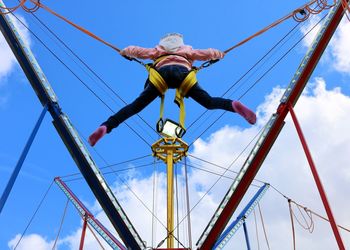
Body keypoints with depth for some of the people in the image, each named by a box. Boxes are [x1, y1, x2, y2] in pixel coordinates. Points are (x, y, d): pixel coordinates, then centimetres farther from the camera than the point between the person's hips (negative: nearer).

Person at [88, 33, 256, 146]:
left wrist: (125, 52, 55)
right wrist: (219, 54, 53)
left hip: (162, 73, 1)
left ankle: (105, 127, -19)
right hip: (182, 73, 0)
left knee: (136, 105, -5)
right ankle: (233, 105, -34)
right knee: (209, 102, -4)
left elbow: (136, 50, 36)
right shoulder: (188, 50, 38)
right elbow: (206, 54, 34)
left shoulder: (157, 50, 38)